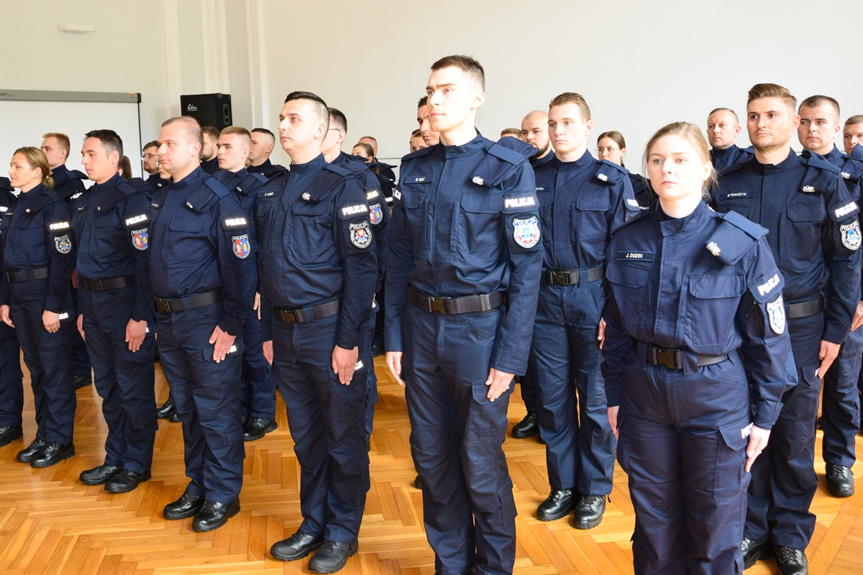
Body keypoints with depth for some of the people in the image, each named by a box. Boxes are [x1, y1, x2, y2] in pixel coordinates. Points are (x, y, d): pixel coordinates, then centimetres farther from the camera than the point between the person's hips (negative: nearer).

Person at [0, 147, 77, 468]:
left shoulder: (52, 205, -10)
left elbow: (62, 258, -16)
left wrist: (53, 306, -19)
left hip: (46, 296, -8)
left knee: (55, 368, 1)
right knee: (36, 367, 14)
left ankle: (60, 440, 11)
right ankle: (43, 435, 25)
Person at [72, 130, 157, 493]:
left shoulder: (131, 197, -12)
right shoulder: (83, 204, 13)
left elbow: (145, 259, -17)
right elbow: (82, 260, 18)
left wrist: (140, 316, -21)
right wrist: (82, 309, 15)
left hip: (124, 300, -8)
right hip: (93, 303, 8)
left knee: (134, 387, 2)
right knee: (108, 386, 16)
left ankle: (137, 463, 16)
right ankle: (115, 458, 29)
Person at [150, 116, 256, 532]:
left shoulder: (216, 199, -13)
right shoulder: (158, 200, 11)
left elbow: (239, 264, -17)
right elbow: (154, 260, 17)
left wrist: (230, 324, -18)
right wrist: (154, 313, 13)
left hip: (206, 319, -8)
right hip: (168, 321, 8)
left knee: (216, 411, 3)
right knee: (187, 409, 17)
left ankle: (223, 495, 17)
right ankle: (198, 486, 31)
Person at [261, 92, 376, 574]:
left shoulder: (341, 186, -9)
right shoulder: (272, 193, 12)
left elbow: (362, 267, -14)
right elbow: (268, 267, 16)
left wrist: (348, 340, -17)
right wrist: (269, 332, 13)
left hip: (329, 329, -6)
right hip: (286, 332, 7)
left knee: (344, 439, 7)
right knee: (306, 437, 17)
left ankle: (343, 533, 22)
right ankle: (314, 524, 32)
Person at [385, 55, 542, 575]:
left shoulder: (508, 168, -7)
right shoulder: (415, 169, 8)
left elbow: (527, 268, -10)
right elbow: (399, 258, 10)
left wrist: (511, 355, -14)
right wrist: (394, 336, 4)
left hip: (479, 328, -5)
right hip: (421, 325, 5)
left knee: (481, 463, 5)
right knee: (431, 455, 13)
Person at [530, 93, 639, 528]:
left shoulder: (611, 179, -1)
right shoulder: (534, 179, 8)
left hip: (593, 298, -3)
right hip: (544, 299, 3)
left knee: (595, 399, 6)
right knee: (552, 397, 9)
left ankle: (595, 489, 22)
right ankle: (563, 485, 25)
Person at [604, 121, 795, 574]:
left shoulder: (743, 243, -9)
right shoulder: (627, 242, 1)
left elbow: (769, 334, -4)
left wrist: (765, 415, -3)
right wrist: (614, 395, 8)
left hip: (717, 395, -3)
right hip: (644, 390, 3)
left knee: (714, 527, 10)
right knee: (654, 520, 16)